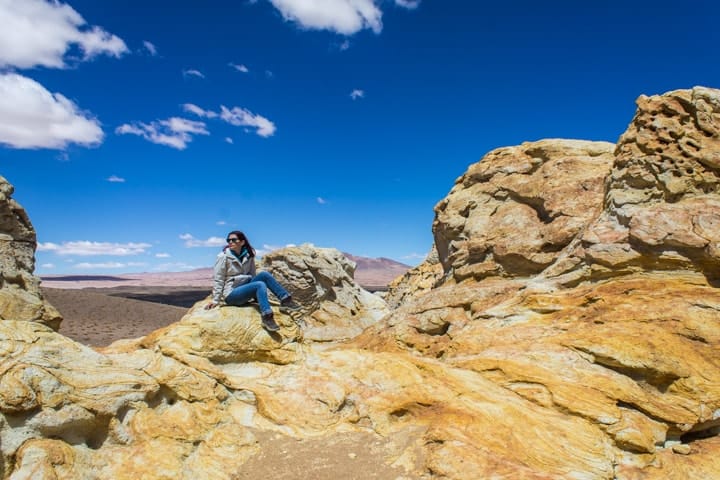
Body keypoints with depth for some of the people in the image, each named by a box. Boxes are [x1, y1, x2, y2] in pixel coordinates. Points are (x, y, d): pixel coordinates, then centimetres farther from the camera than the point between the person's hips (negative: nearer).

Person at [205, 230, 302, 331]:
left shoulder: (248, 255, 5)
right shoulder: (223, 256, -9)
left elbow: (252, 275, 12)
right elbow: (218, 279, -8)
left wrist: (258, 295, 9)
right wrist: (215, 300, -10)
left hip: (245, 288, 5)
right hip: (231, 294, -5)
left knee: (264, 275, -18)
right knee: (260, 285, -29)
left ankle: (286, 301, -18)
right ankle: (267, 317, -40)